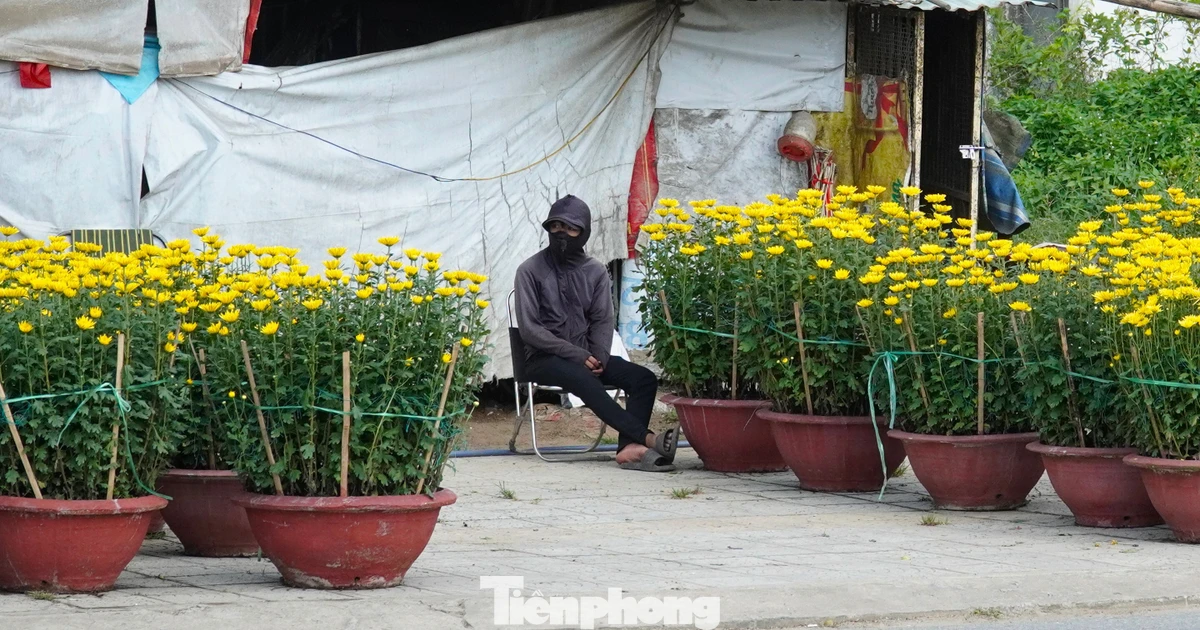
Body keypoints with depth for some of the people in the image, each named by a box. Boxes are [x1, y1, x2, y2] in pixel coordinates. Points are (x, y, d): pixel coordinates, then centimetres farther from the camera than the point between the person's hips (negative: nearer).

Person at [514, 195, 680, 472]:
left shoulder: (596, 272, 11)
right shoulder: (531, 271, -1)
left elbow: (603, 322, 9)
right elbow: (529, 328, -9)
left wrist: (599, 357, -13)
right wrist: (577, 355, -17)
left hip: (586, 355, 5)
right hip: (544, 359, -5)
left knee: (643, 378, -20)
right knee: (584, 379, -37)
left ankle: (629, 447, -41)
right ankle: (648, 438, -48)